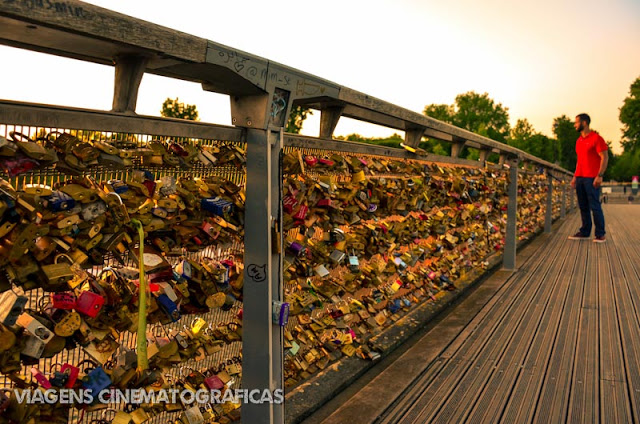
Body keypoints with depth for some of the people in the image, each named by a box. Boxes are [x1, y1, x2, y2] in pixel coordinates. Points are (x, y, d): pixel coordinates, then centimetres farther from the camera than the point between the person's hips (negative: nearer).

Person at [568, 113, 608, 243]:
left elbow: (604, 157, -10)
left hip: (591, 178, -7)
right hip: (580, 178, 7)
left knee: (595, 206, -6)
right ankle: (585, 232, 15)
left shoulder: (596, 138, -6)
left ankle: (600, 235, 0)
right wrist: (575, 176, 17)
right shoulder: (579, 141, 17)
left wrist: (599, 176, -17)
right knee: (583, 207, 9)